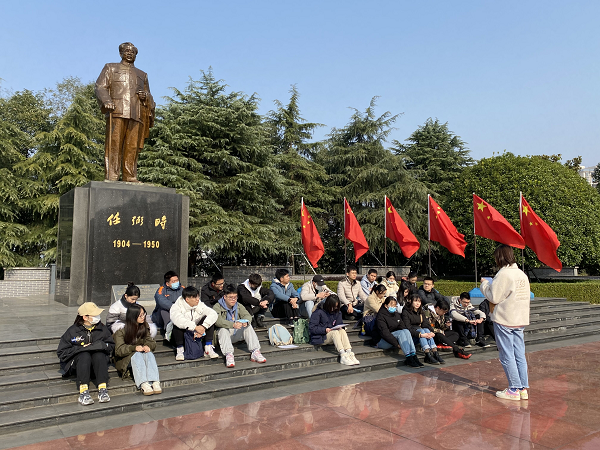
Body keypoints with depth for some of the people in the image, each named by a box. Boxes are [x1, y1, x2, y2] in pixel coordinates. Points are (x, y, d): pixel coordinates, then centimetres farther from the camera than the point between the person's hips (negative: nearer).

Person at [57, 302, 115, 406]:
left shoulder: (102, 328, 3)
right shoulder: (73, 331, -4)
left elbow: (111, 345, 10)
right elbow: (61, 352, -5)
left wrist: (102, 345, -13)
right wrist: (81, 348, -17)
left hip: (98, 362, 2)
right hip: (77, 361, -1)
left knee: (99, 354, -31)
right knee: (84, 355, -34)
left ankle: (103, 389, -42)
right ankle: (83, 391, -46)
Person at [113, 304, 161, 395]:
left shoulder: (144, 326, 5)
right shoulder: (121, 330, -10)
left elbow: (151, 342, 1)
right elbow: (119, 350, -17)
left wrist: (147, 346, -25)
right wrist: (134, 348, -34)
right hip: (125, 359, -3)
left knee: (149, 353, -31)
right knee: (137, 354, -36)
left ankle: (155, 382, -50)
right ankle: (143, 384, -54)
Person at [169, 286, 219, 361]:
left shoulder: (200, 305, -4)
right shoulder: (176, 306, -17)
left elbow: (213, 314, -20)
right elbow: (177, 319, -40)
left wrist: (203, 326, -36)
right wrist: (195, 327, -46)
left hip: (196, 335, 3)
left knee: (209, 320, -16)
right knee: (177, 324, -32)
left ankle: (208, 348, -17)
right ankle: (180, 349, -20)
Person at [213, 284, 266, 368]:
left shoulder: (239, 306, 8)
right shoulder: (217, 307, -9)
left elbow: (247, 315, -6)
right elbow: (218, 320, -28)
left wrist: (245, 322, -33)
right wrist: (233, 325, -44)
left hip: (237, 334, 4)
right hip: (225, 335, -3)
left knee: (248, 327, -20)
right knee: (223, 329, -34)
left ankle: (255, 352, -29)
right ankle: (228, 355, -48)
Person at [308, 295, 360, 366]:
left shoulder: (337, 312, 8)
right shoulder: (319, 312, -10)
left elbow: (340, 324, 16)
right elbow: (311, 328, -13)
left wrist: (340, 327, -9)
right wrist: (325, 330, -23)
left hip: (333, 337, 6)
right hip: (320, 338, -5)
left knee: (342, 331, -25)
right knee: (335, 332, -32)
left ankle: (349, 354, -38)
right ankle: (343, 356, -44)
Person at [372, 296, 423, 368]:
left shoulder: (397, 315, 11)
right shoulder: (381, 316, -13)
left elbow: (402, 327, 5)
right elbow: (384, 333, -21)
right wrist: (397, 344, -26)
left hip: (394, 337, 7)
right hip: (381, 341, -7)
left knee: (406, 330, -20)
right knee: (401, 332, -28)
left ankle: (413, 356, -29)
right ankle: (409, 358, -36)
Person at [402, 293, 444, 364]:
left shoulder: (420, 312, 15)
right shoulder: (405, 312, -8)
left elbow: (425, 324, 3)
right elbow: (408, 328, -19)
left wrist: (432, 332, -19)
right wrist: (420, 334, -32)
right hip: (409, 336, -6)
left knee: (427, 330, -24)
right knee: (421, 330, -31)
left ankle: (435, 353, -36)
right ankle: (428, 355, -42)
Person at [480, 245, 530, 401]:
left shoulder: (503, 274, -14)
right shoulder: (522, 274, 11)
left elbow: (493, 297, -14)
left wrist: (484, 284, 2)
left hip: (504, 320, -8)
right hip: (520, 320, 8)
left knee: (507, 356, 1)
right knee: (520, 355, 12)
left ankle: (514, 389, 5)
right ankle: (523, 388, 16)